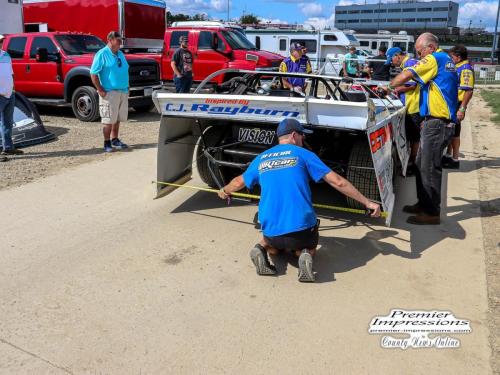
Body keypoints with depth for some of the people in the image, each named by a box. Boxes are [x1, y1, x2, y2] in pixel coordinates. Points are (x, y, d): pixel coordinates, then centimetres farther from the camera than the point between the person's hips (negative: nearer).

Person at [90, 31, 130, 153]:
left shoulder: (120, 54, 14)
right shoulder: (102, 54, -7)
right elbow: (93, 74, -10)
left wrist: (127, 88, 12)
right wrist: (101, 91, -15)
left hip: (123, 92, 7)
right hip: (109, 93, -7)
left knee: (117, 119, 13)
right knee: (108, 120, -3)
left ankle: (115, 140, 24)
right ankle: (107, 143, 6)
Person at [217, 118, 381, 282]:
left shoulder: (261, 159, 12)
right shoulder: (303, 154, 2)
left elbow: (238, 182, 27)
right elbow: (337, 182, -3)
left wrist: (224, 191, 49)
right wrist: (367, 203, 4)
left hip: (271, 230, 3)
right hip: (302, 227, -3)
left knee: (273, 246, 35)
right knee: (308, 248, 29)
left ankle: (261, 248, 1)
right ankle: (304, 254, -6)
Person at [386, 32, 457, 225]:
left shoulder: (434, 58, -9)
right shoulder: (446, 59, 20)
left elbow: (406, 75, -16)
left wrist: (389, 86, 1)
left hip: (437, 123, -10)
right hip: (435, 121, 10)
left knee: (429, 167, -6)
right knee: (421, 164, 15)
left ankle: (432, 213, 1)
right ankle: (423, 204, 24)